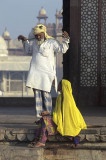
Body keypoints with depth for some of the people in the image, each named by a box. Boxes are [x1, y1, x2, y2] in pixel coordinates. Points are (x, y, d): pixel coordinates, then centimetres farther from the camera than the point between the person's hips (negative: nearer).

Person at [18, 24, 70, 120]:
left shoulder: (51, 43, -2)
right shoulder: (35, 43, 17)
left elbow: (62, 49, -15)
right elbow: (29, 52, 36)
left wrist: (66, 40, -26)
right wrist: (25, 41, 36)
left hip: (46, 73, -6)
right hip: (35, 72, 6)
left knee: (46, 94, -8)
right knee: (37, 95, 2)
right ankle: (39, 116, 3)